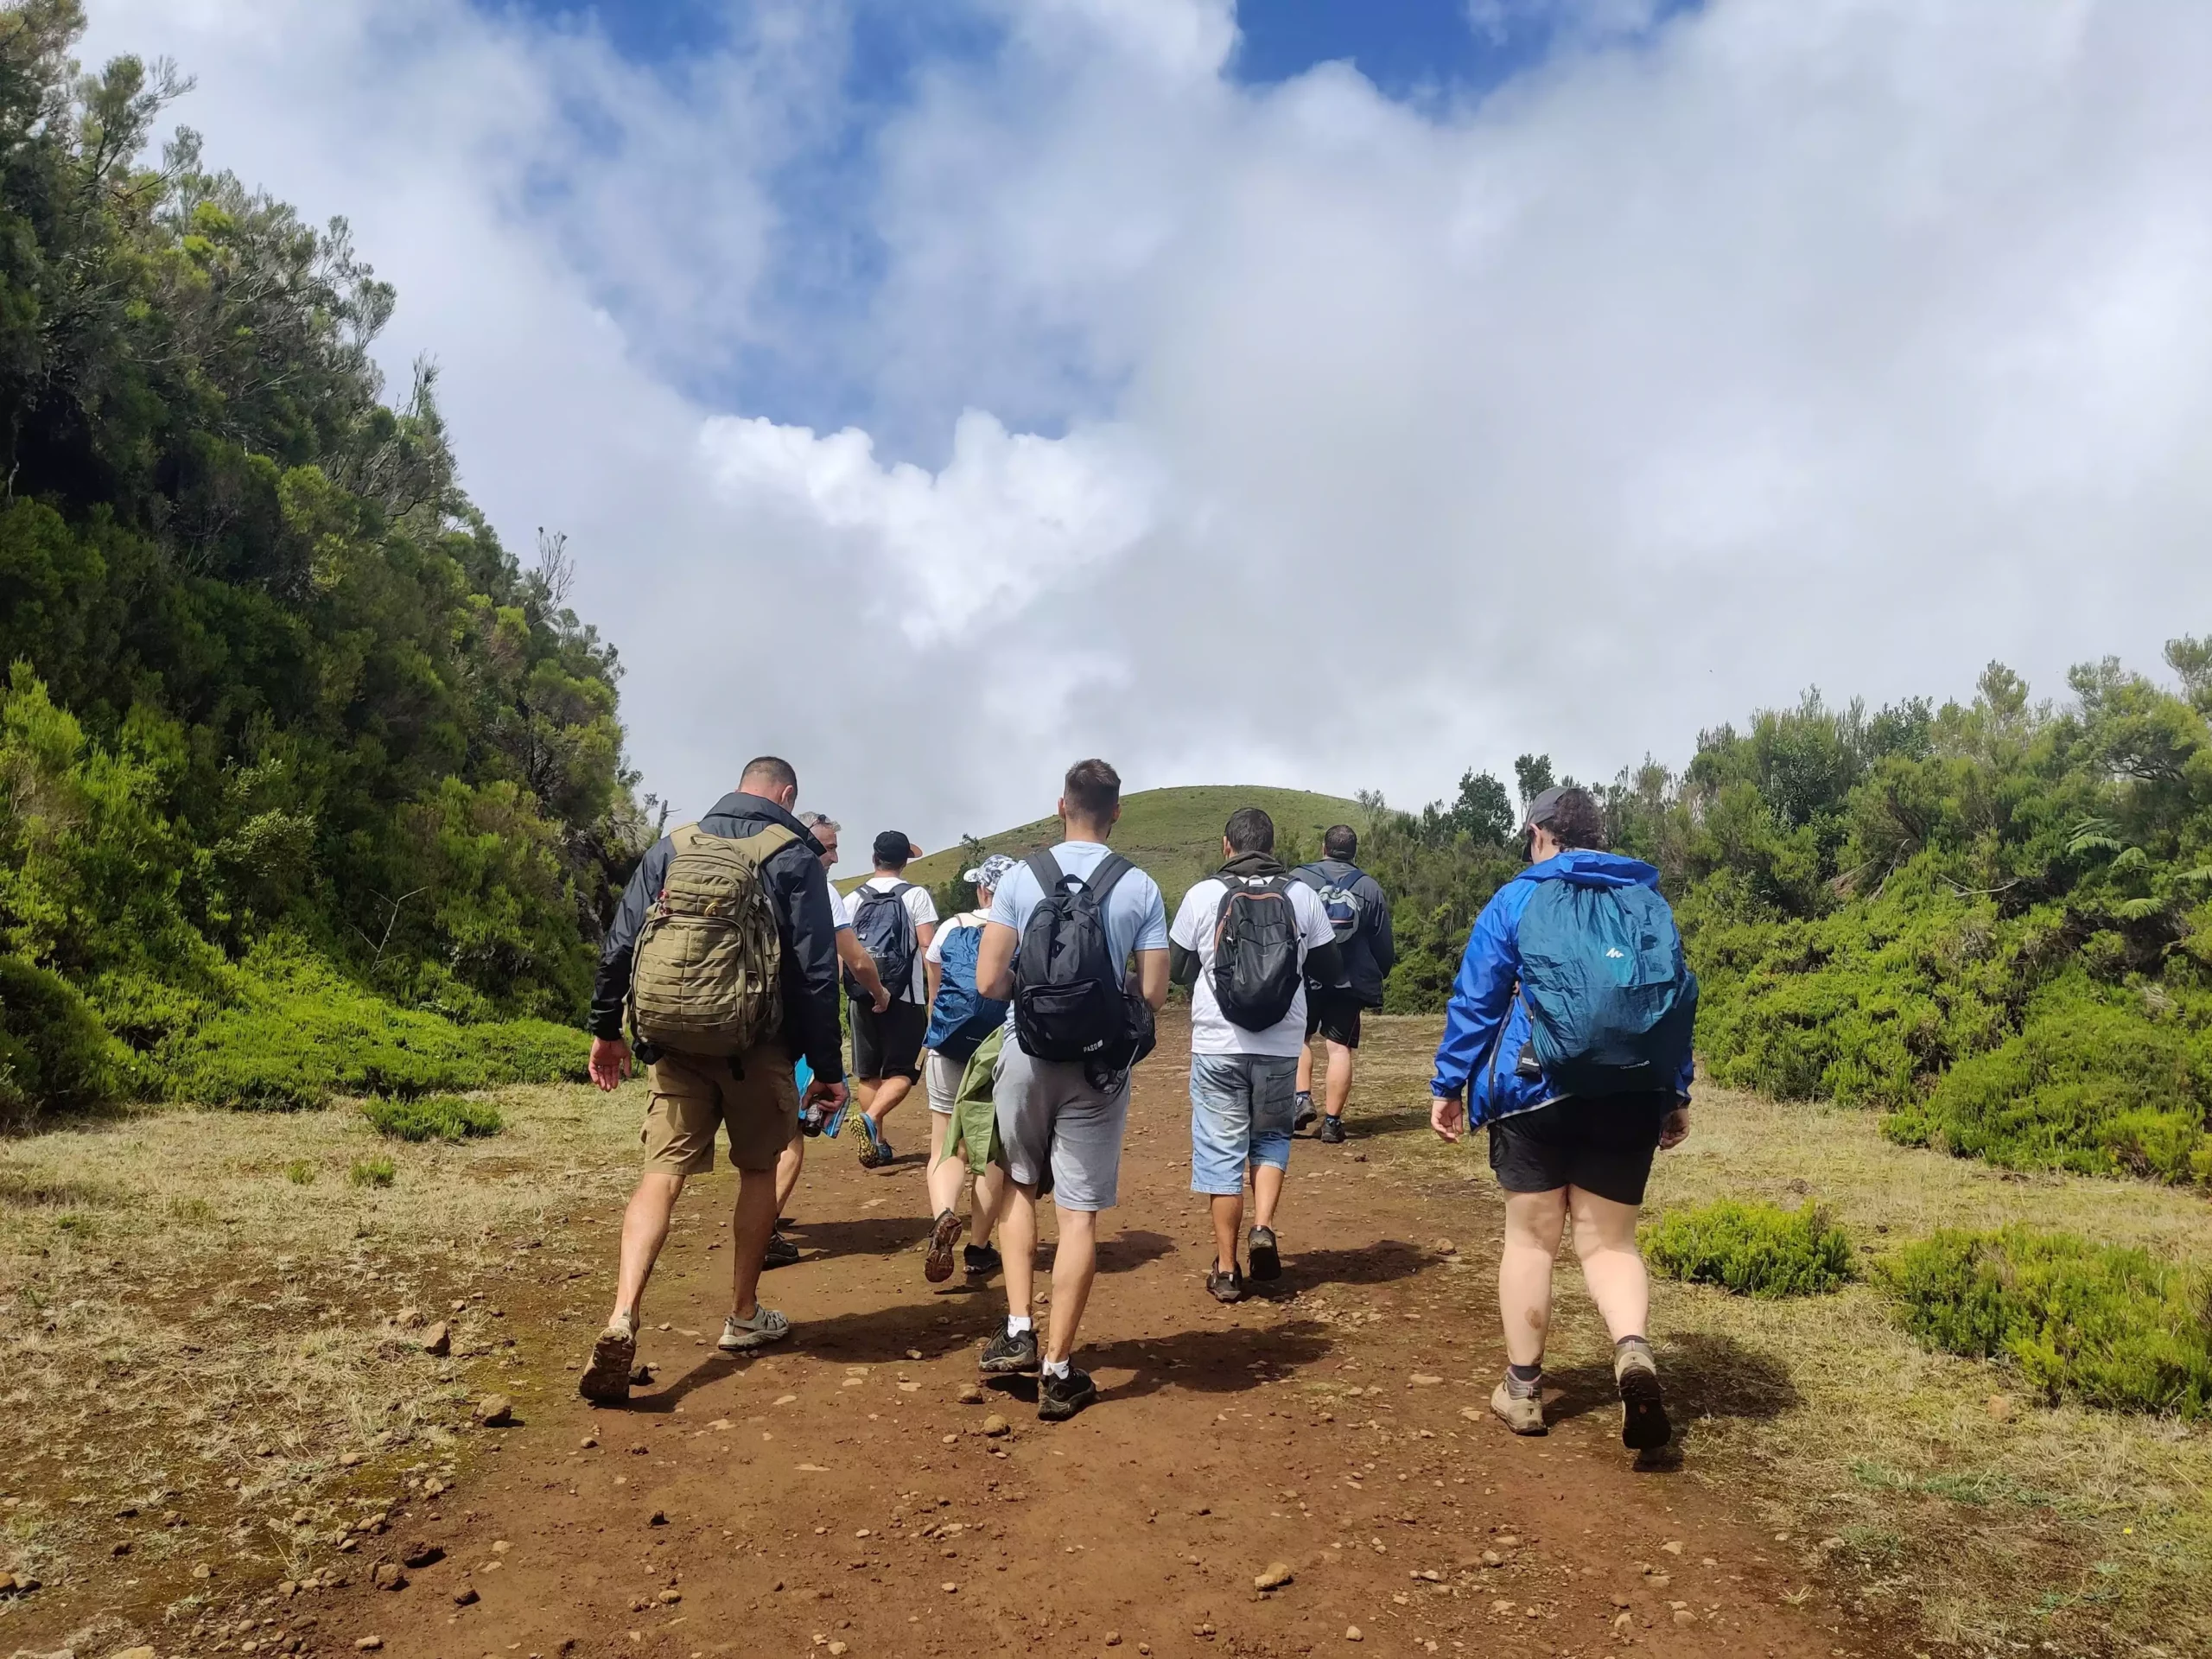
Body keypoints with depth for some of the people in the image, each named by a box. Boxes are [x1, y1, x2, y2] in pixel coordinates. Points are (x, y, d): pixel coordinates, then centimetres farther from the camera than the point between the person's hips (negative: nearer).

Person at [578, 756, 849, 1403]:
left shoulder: (673, 845, 8)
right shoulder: (794, 855, -3)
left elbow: (619, 944, 6)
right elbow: (816, 970, -6)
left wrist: (605, 1029, 14)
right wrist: (828, 1069, -2)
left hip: (673, 1039, 2)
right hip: (756, 1046, -2)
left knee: (662, 1173, 1)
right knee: (758, 1171, 15)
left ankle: (622, 1319, -16)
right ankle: (743, 1316, 24)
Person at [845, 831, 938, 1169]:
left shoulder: (853, 899, 7)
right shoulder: (916, 896, -3)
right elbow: (928, 946, -10)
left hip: (863, 996, 4)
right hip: (904, 996, -4)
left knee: (868, 1073, 13)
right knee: (902, 1071, 2)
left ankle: (877, 1144, 16)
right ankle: (871, 1118, -23)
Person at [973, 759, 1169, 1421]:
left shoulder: (1021, 877, -5)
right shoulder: (1140, 888, -4)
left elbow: (988, 982, -7)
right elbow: (1154, 995, -5)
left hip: (1027, 1057, 1)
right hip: (1099, 1067, -1)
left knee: (1019, 1187, 24)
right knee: (1079, 1213, 6)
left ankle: (1018, 1331, 18)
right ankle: (1057, 1371, 11)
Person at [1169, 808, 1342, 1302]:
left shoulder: (1203, 894, -5)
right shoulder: (1302, 895, -1)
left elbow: (1175, 968, 4)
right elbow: (1327, 968, 7)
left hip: (1217, 1046, -1)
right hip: (1281, 1046, 1)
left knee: (1221, 1150, 8)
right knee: (1272, 1136, 22)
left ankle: (1226, 1270, 13)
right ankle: (1264, 1228, 3)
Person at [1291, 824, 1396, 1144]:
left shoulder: (1298, 879, -2)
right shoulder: (1371, 888, 4)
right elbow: (1384, 944, 8)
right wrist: (1379, 974, 25)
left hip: (1303, 977, -1)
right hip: (1350, 982, 1)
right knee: (1340, 1048, 4)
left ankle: (1302, 1098, 1)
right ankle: (1332, 1121, 4)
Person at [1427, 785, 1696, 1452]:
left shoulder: (1516, 900, -1)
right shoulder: (1649, 901, 10)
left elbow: (1474, 1000, -3)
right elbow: (1680, 999, 12)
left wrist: (1446, 1085, 3)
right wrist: (1677, 1094, 19)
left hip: (1536, 1092, -2)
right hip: (1630, 1097, 3)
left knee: (1531, 1236, 10)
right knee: (1609, 1240, 10)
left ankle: (1523, 1387, 16)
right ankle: (1634, 1349, -16)